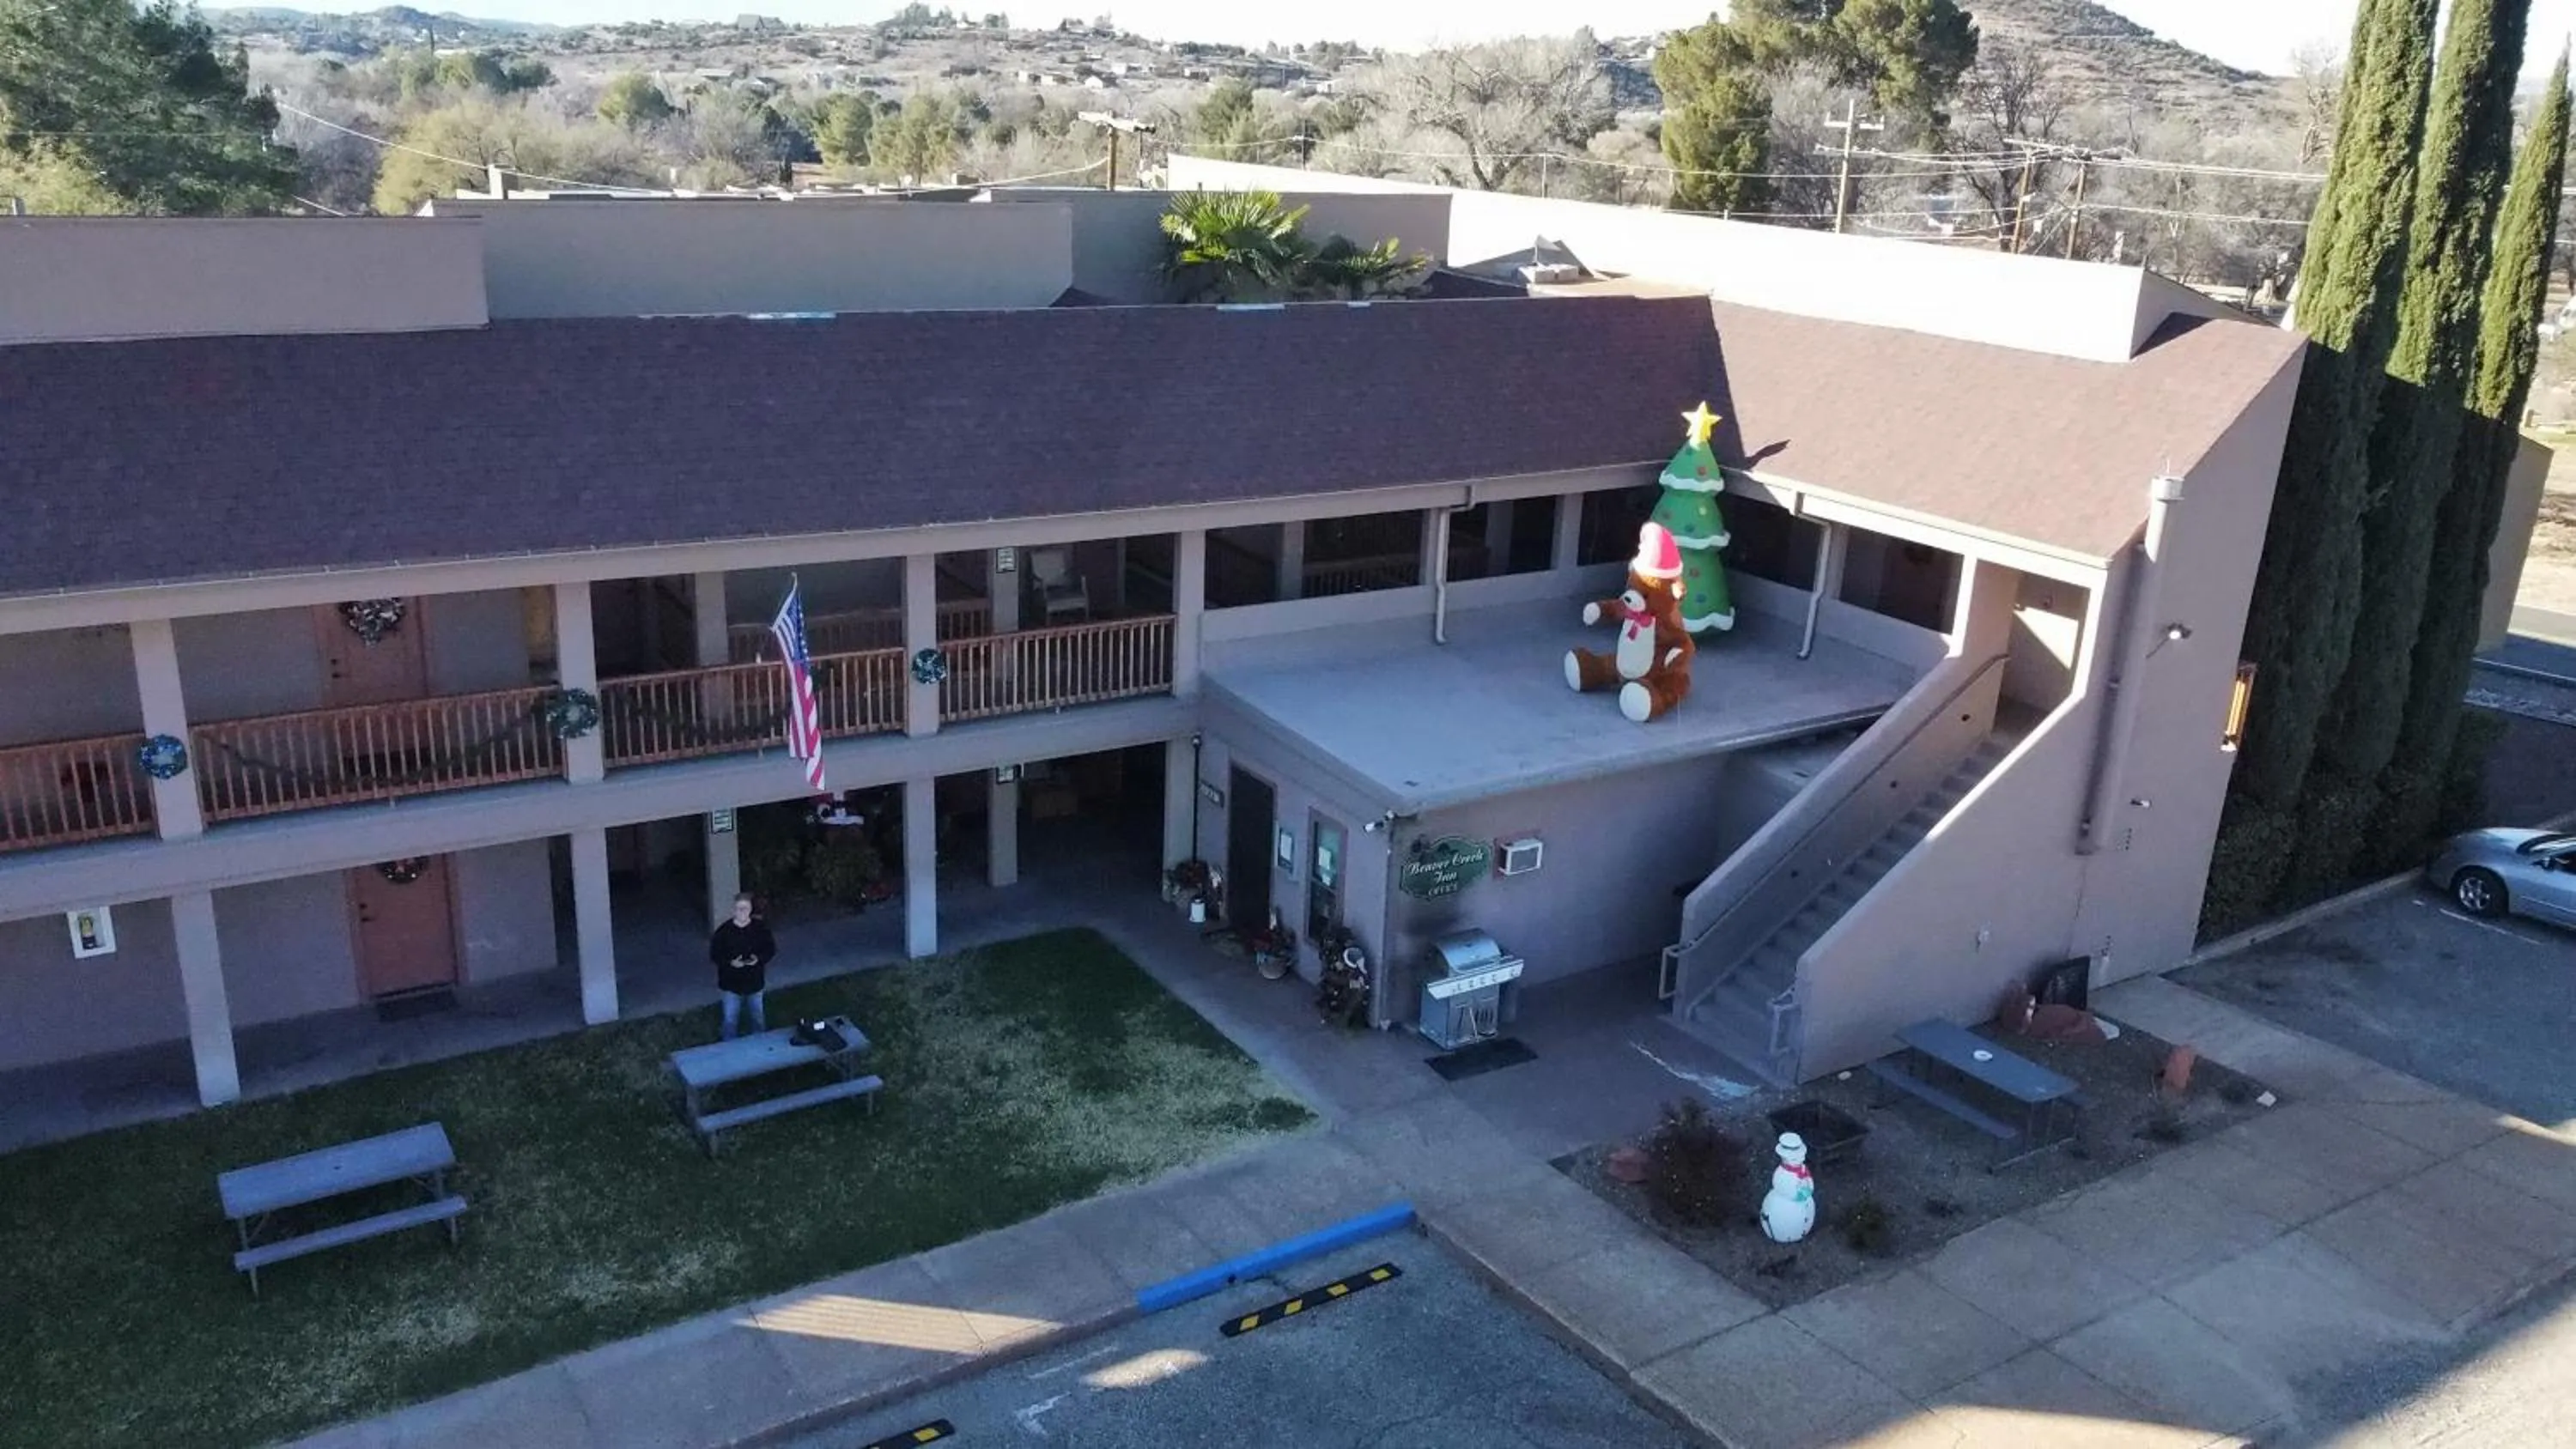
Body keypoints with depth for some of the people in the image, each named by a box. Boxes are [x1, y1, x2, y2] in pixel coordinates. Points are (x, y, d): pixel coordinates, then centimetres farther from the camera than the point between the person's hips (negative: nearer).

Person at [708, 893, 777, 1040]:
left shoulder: (761, 927, -10)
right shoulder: (724, 931, -16)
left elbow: (771, 949, -1)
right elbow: (714, 955, -8)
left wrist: (759, 959, -21)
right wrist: (730, 962, -26)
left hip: (755, 982, 2)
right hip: (732, 983, -2)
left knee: (759, 1017, 21)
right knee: (731, 1020, 7)